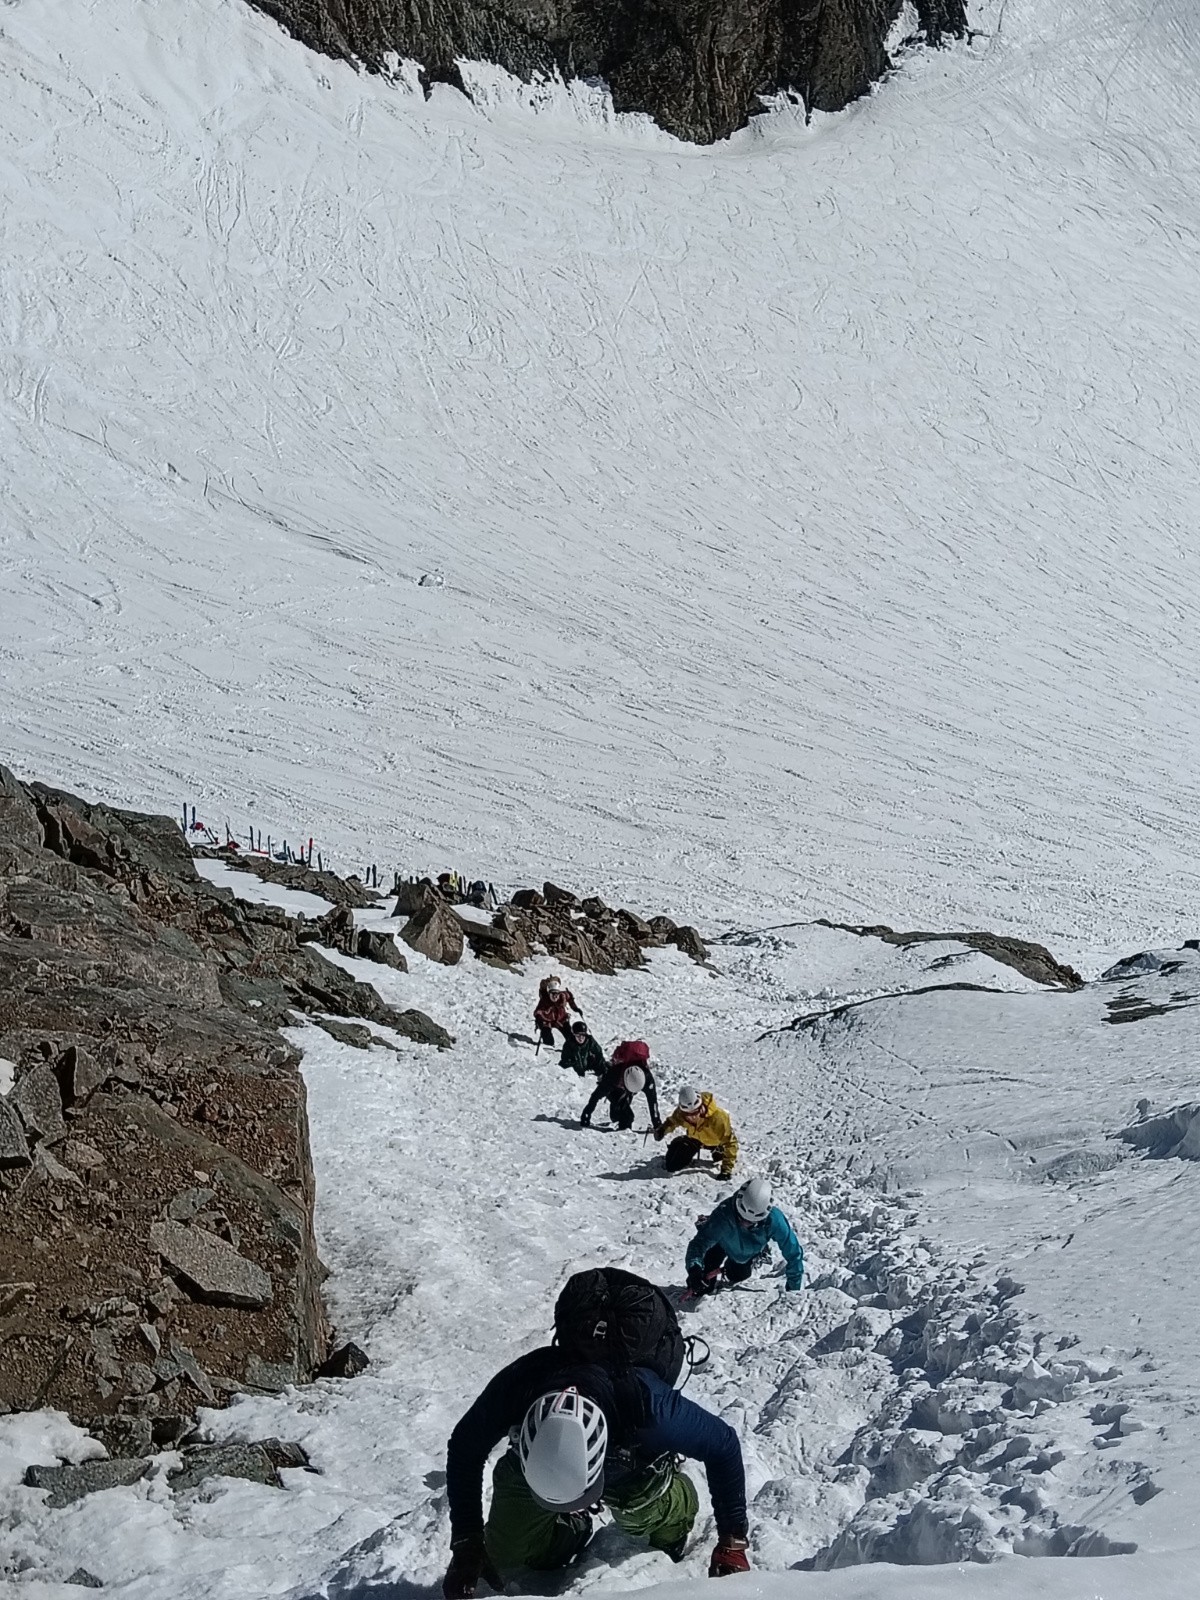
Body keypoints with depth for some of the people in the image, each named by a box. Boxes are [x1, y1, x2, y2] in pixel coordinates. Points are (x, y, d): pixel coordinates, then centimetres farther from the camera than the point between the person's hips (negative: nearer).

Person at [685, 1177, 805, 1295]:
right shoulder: (723, 1216, -48)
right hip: (722, 1245, -2)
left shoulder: (774, 1219, -44)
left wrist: (793, 1289, -26)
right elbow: (699, 1243, -42)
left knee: (735, 1277, 24)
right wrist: (694, 1269, -62)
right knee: (705, 1287, -4)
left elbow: (793, 1252, -32)